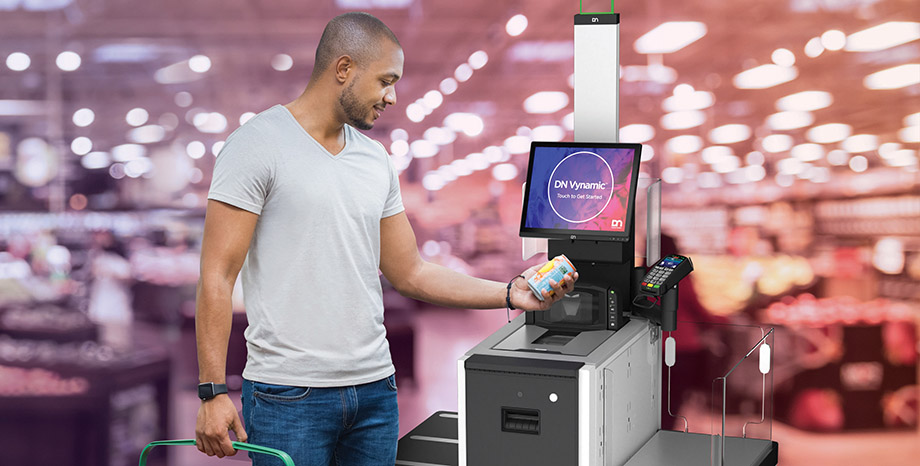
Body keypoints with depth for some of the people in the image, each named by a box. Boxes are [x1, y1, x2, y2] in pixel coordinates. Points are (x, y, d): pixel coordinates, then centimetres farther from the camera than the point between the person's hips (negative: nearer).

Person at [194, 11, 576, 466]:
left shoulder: (376, 160, 12)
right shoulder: (257, 145, -7)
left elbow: (411, 274, 15)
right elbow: (217, 275, -10)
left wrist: (509, 293, 7)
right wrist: (213, 390, -16)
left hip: (375, 388, 6)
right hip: (289, 394, -6)